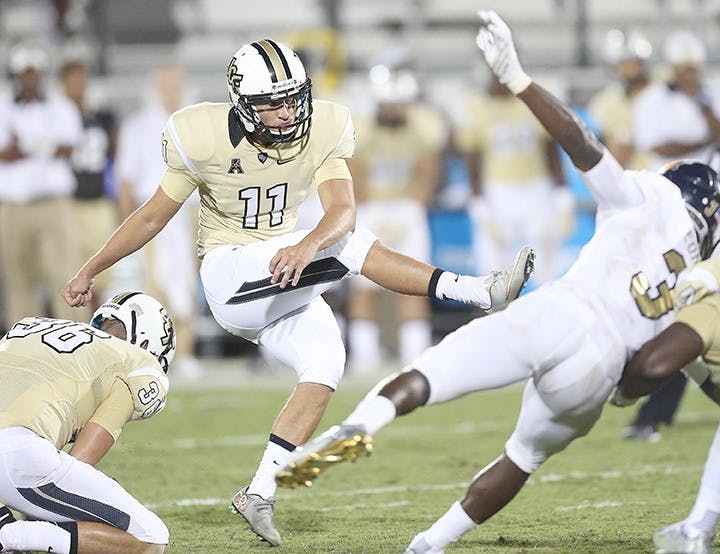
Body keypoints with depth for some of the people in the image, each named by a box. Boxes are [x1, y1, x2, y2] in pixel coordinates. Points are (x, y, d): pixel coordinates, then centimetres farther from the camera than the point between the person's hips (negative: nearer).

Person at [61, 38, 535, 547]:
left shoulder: (322, 133, -7)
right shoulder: (206, 138, -16)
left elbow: (343, 211, -19)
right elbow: (154, 216, -4)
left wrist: (307, 246, -41)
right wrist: (90, 272, 2)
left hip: (285, 282, 5)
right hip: (230, 272, -5)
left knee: (325, 365, -16)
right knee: (354, 246, -22)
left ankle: (260, 494, -12)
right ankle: (478, 292, -24)